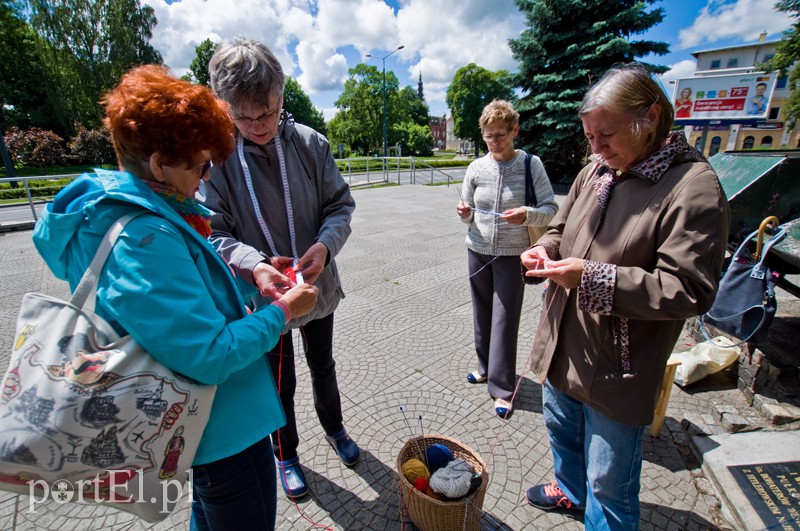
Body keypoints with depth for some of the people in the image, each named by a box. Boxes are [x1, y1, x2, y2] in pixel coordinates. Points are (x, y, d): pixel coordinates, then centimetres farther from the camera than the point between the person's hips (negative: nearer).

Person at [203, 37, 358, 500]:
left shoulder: (310, 143, -10)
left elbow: (341, 205, -6)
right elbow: (214, 233, -13)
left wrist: (324, 245, -27)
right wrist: (255, 266, -33)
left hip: (319, 286, 2)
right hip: (263, 295, -1)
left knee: (323, 366, 25)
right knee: (280, 383, 19)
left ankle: (334, 427, 55)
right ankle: (286, 455, 48)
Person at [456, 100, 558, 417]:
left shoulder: (531, 165, -6)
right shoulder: (476, 168, 2)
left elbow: (551, 209, -5)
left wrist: (527, 214, -25)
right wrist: (465, 213, -13)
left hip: (512, 254, -3)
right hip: (478, 250, 4)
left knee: (504, 320, -1)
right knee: (482, 314, 14)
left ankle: (502, 388, 12)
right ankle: (486, 366, 35)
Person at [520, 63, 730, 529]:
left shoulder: (695, 188, -18)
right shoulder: (595, 171, 4)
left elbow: (689, 290, -21)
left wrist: (592, 279, -29)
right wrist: (546, 249, -7)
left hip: (617, 367, -7)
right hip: (563, 344, 8)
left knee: (610, 482, 11)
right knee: (562, 429, 31)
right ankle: (571, 491, 59)